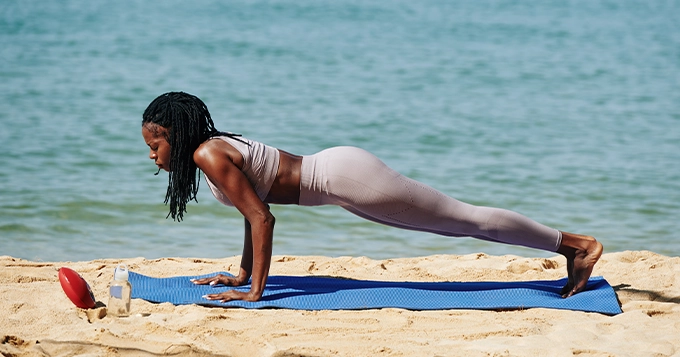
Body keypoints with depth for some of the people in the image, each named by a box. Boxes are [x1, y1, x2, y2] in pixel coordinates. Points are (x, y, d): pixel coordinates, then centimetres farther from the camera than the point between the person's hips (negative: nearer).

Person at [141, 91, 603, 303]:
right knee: (461, 221, 13)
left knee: (466, 218, -4)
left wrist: (257, 290, -16)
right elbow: (255, 212, 21)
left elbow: (262, 219, -18)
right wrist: (242, 275, 22)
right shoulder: (219, 147, 13)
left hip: (342, 175, -9)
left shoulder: (209, 155, -14)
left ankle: (576, 244, 1)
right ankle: (570, 245, 19)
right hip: (338, 170, 9)